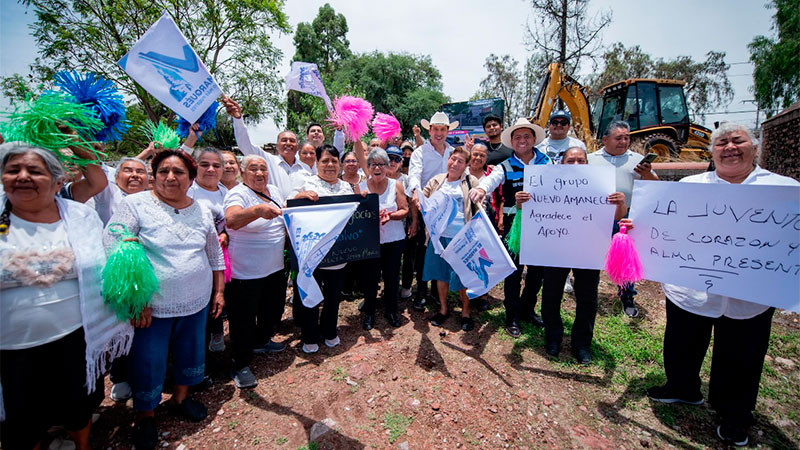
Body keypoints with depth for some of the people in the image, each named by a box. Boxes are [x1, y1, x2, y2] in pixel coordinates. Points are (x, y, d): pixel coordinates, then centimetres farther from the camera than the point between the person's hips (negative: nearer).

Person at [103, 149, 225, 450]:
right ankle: (145, 416, 36)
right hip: (151, 307, -3)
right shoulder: (135, 205, -9)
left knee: (191, 354, 17)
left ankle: (180, 398, 44)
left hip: (196, 303, 4)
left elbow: (215, 254, 12)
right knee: (148, 364, 9)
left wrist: (219, 291, 11)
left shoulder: (201, 211, 4)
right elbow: (110, 251, -12)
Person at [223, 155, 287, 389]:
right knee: (243, 320, 6)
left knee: (273, 310, 23)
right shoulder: (238, 194, -16)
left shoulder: (275, 191, 6)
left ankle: (261, 342, 49)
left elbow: (286, 221, 22)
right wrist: (258, 210, -54)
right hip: (245, 273, -7)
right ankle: (241, 365, 26)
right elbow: (231, 220, -39)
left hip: (274, 268, 8)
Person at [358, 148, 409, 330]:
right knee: (370, 277, 7)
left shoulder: (396, 185, 1)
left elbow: (405, 210, -2)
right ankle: (368, 312, 26)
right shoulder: (361, 187, 1)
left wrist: (390, 215, -21)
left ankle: (391, 311, 30)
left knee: (392, 277, 10)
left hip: (394, 239, 1)